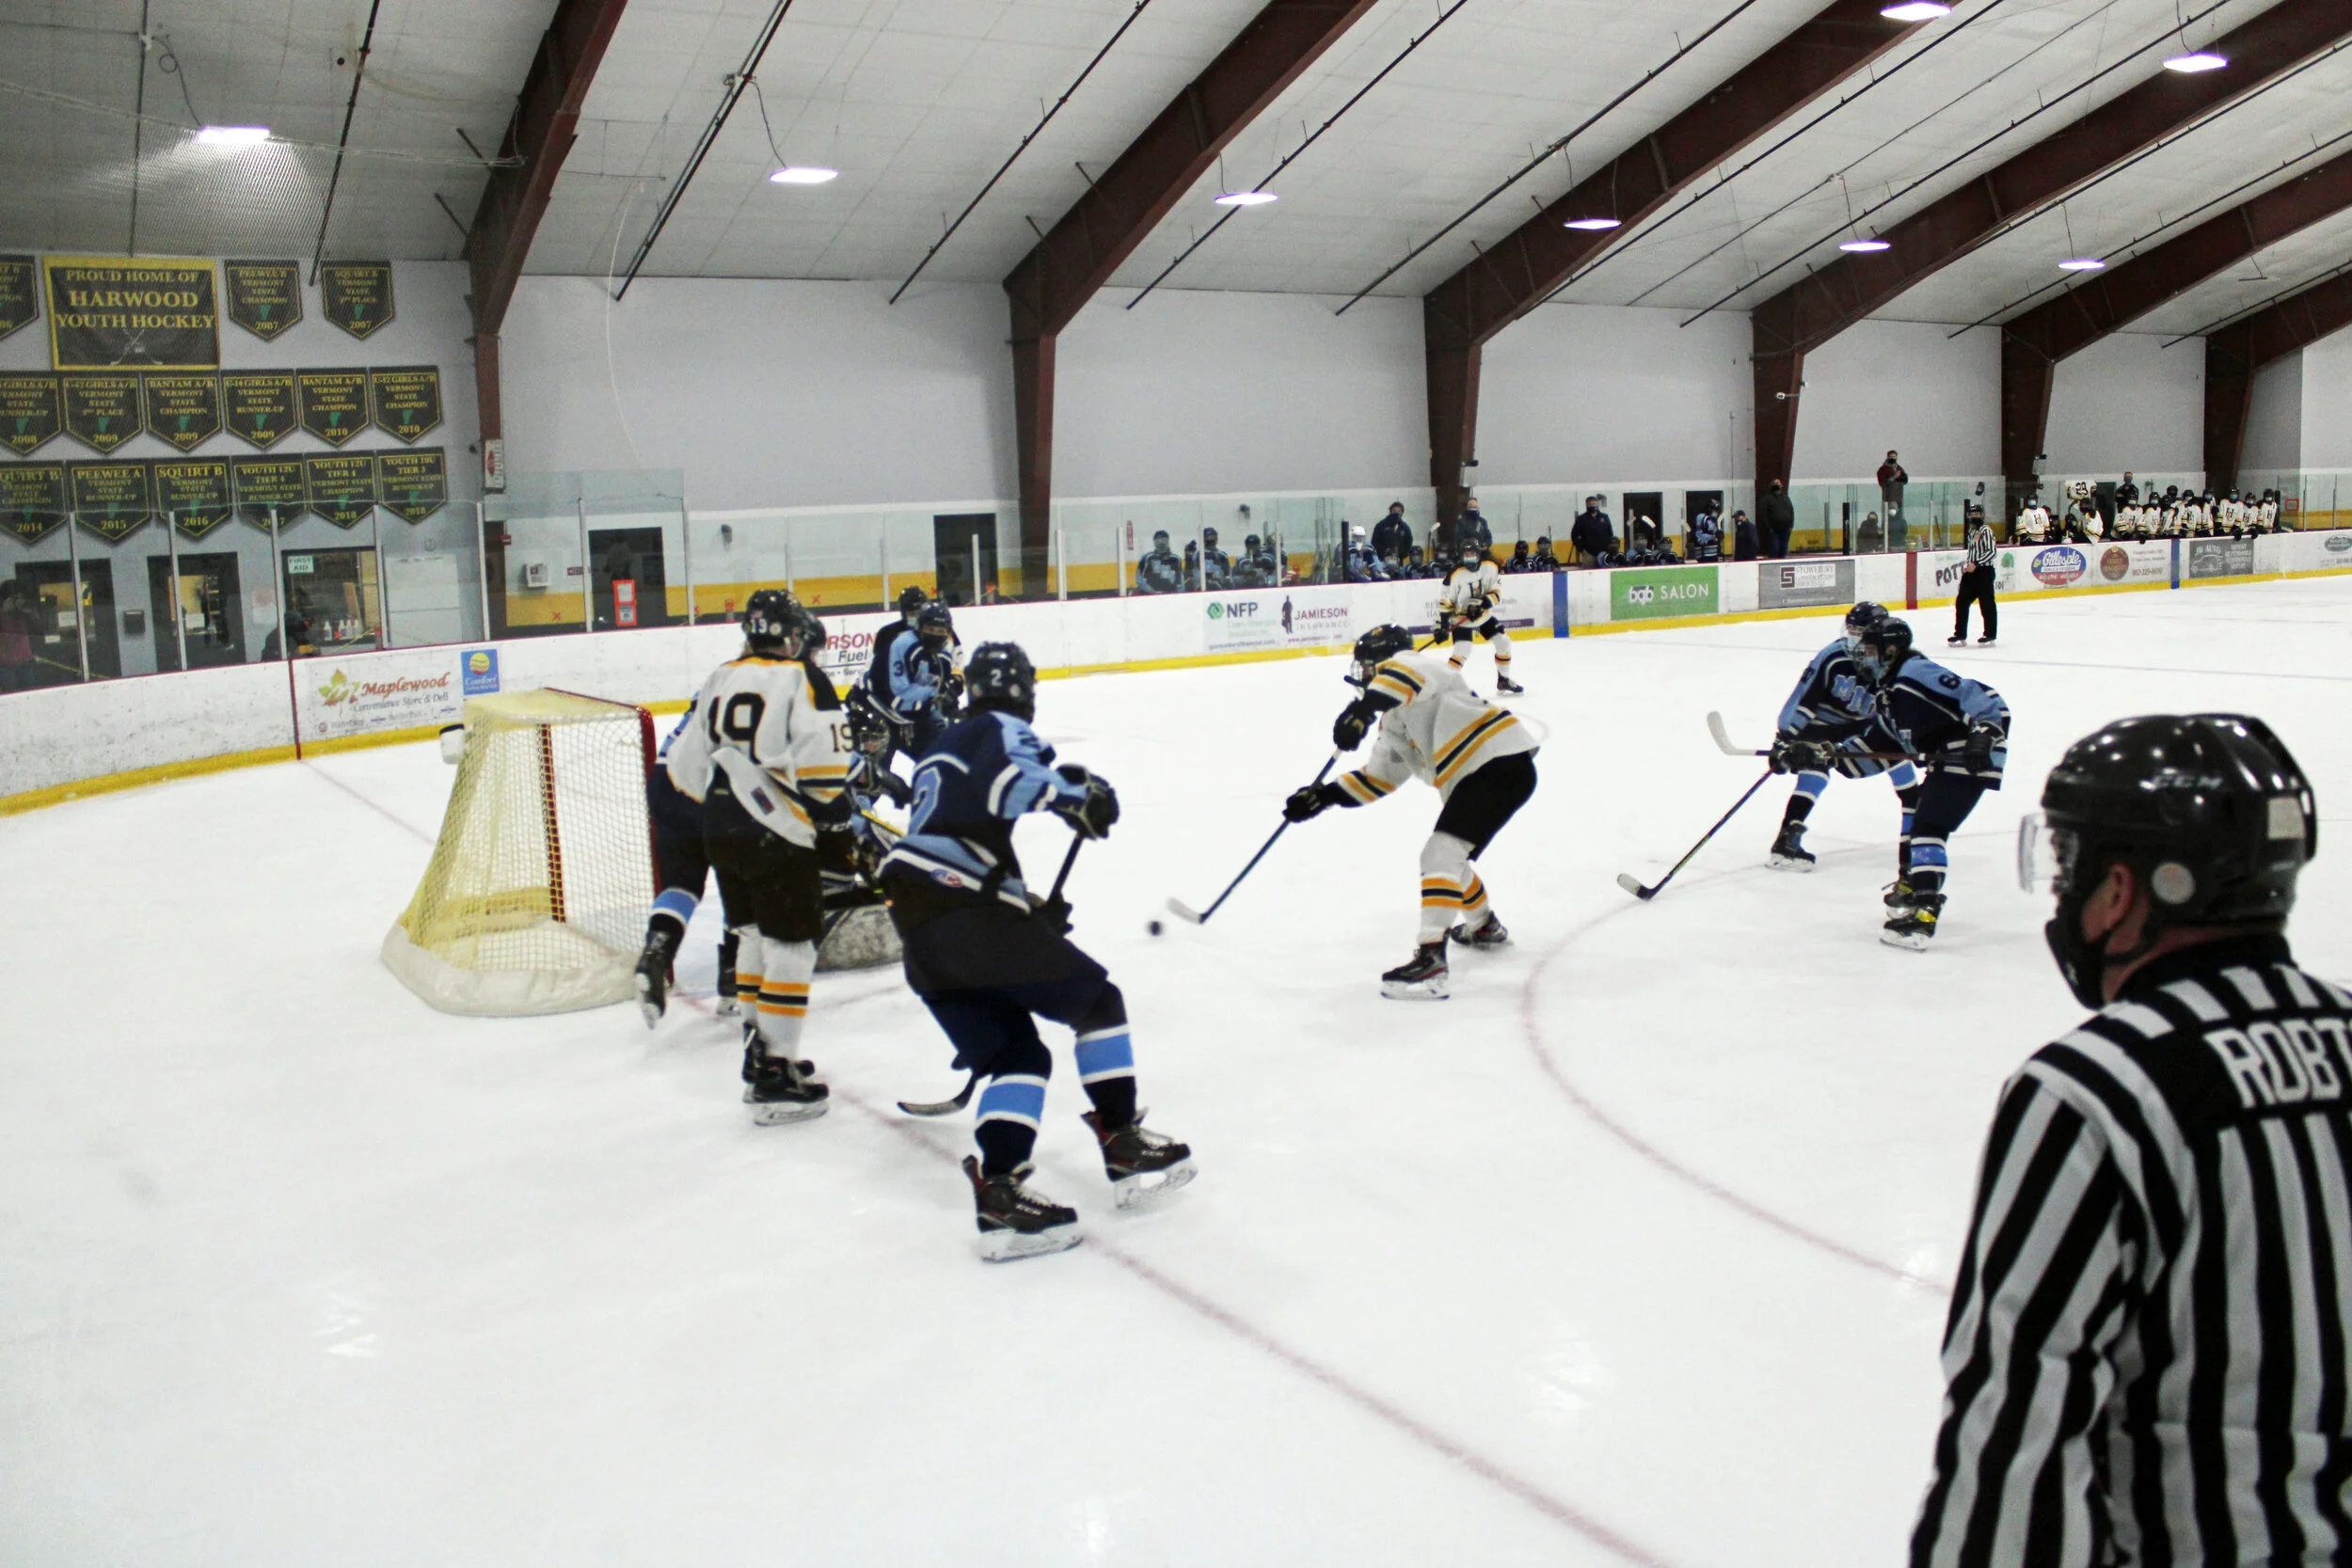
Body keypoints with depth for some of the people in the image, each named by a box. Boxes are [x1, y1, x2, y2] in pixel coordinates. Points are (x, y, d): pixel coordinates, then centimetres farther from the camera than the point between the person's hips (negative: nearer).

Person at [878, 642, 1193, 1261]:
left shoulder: (942, 749, 30)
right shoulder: (1003, 727, 3)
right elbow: (1012, 775, -21)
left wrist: (1031, 908, 29)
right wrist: (1079, 796, -7)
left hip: (918, 928, 8)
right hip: (967, 912, -8)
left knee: (1016, 1055, 10)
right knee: (1096, 1001, 7)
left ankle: (999, 1189, -5)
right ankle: (1124, 1147, 8)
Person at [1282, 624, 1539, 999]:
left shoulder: (1413, 665, -3)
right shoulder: (1394, 724, 23)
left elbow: (1406, 671, -29)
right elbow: (1377, 777, 21)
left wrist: (1363, 708, -42)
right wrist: (1325, 795, 11)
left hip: (1501, 762, -11)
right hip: (1480, 774, 11)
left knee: (1440, 855, -18)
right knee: (1448, 856, 25)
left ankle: (1431, 960, -26)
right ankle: (1484, 926, 48)